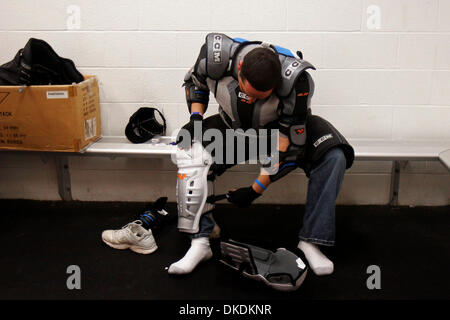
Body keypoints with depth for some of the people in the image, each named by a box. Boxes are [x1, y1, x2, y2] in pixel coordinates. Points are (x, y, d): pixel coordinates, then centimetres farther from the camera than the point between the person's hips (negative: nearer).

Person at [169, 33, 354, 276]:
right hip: (233, 128, 2)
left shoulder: (295, 78, -33)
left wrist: (256, 190, -24)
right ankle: (199, 242, -18)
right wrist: (196, 118, -16)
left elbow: (289, 144, -26)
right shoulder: (215, 55, -26)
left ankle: (310, 241, -17)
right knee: (192, 153, -25)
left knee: (333, 157, -27)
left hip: (283, 129, -1)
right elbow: (195, 82, 1)